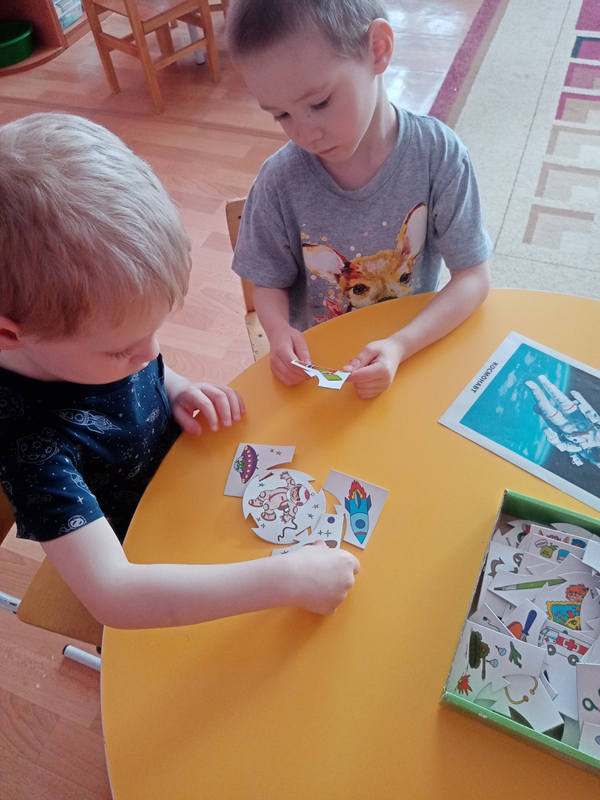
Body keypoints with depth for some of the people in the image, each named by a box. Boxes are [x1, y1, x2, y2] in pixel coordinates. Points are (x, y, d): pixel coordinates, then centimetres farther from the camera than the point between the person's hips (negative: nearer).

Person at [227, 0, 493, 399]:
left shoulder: (437, 154, -14)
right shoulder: (280, 182, -13)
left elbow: (473, 277, -12)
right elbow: (270, 284, 0)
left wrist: (401, 346, -27)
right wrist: (279, 329, -23)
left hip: (415, 347, 1)